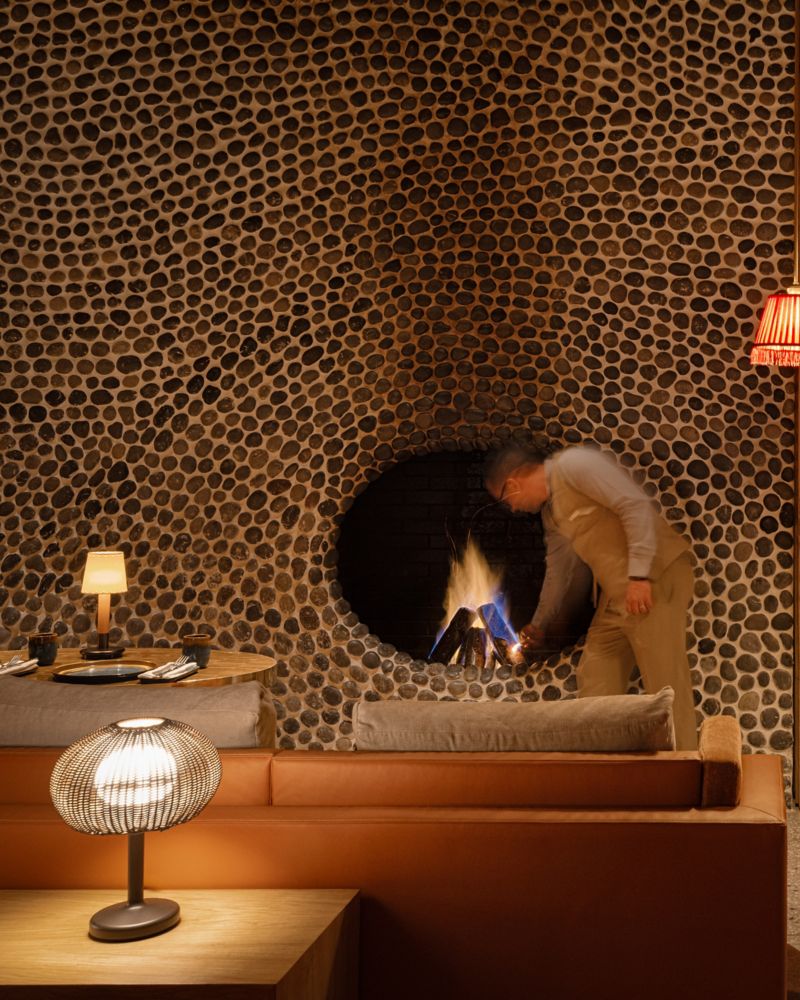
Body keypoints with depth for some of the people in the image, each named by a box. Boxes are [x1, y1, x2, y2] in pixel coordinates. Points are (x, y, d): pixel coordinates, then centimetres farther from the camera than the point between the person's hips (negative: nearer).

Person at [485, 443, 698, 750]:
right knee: (594, 680, 10)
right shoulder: (550, 512, 18)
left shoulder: (573, 465, -10)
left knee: (665, 683, -9)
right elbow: (558, 571, 29)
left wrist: (639, 574, -24)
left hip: (656, 577, -10)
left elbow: (636, 505, -20)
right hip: (615, 593, 10)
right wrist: (539, 625, 38)